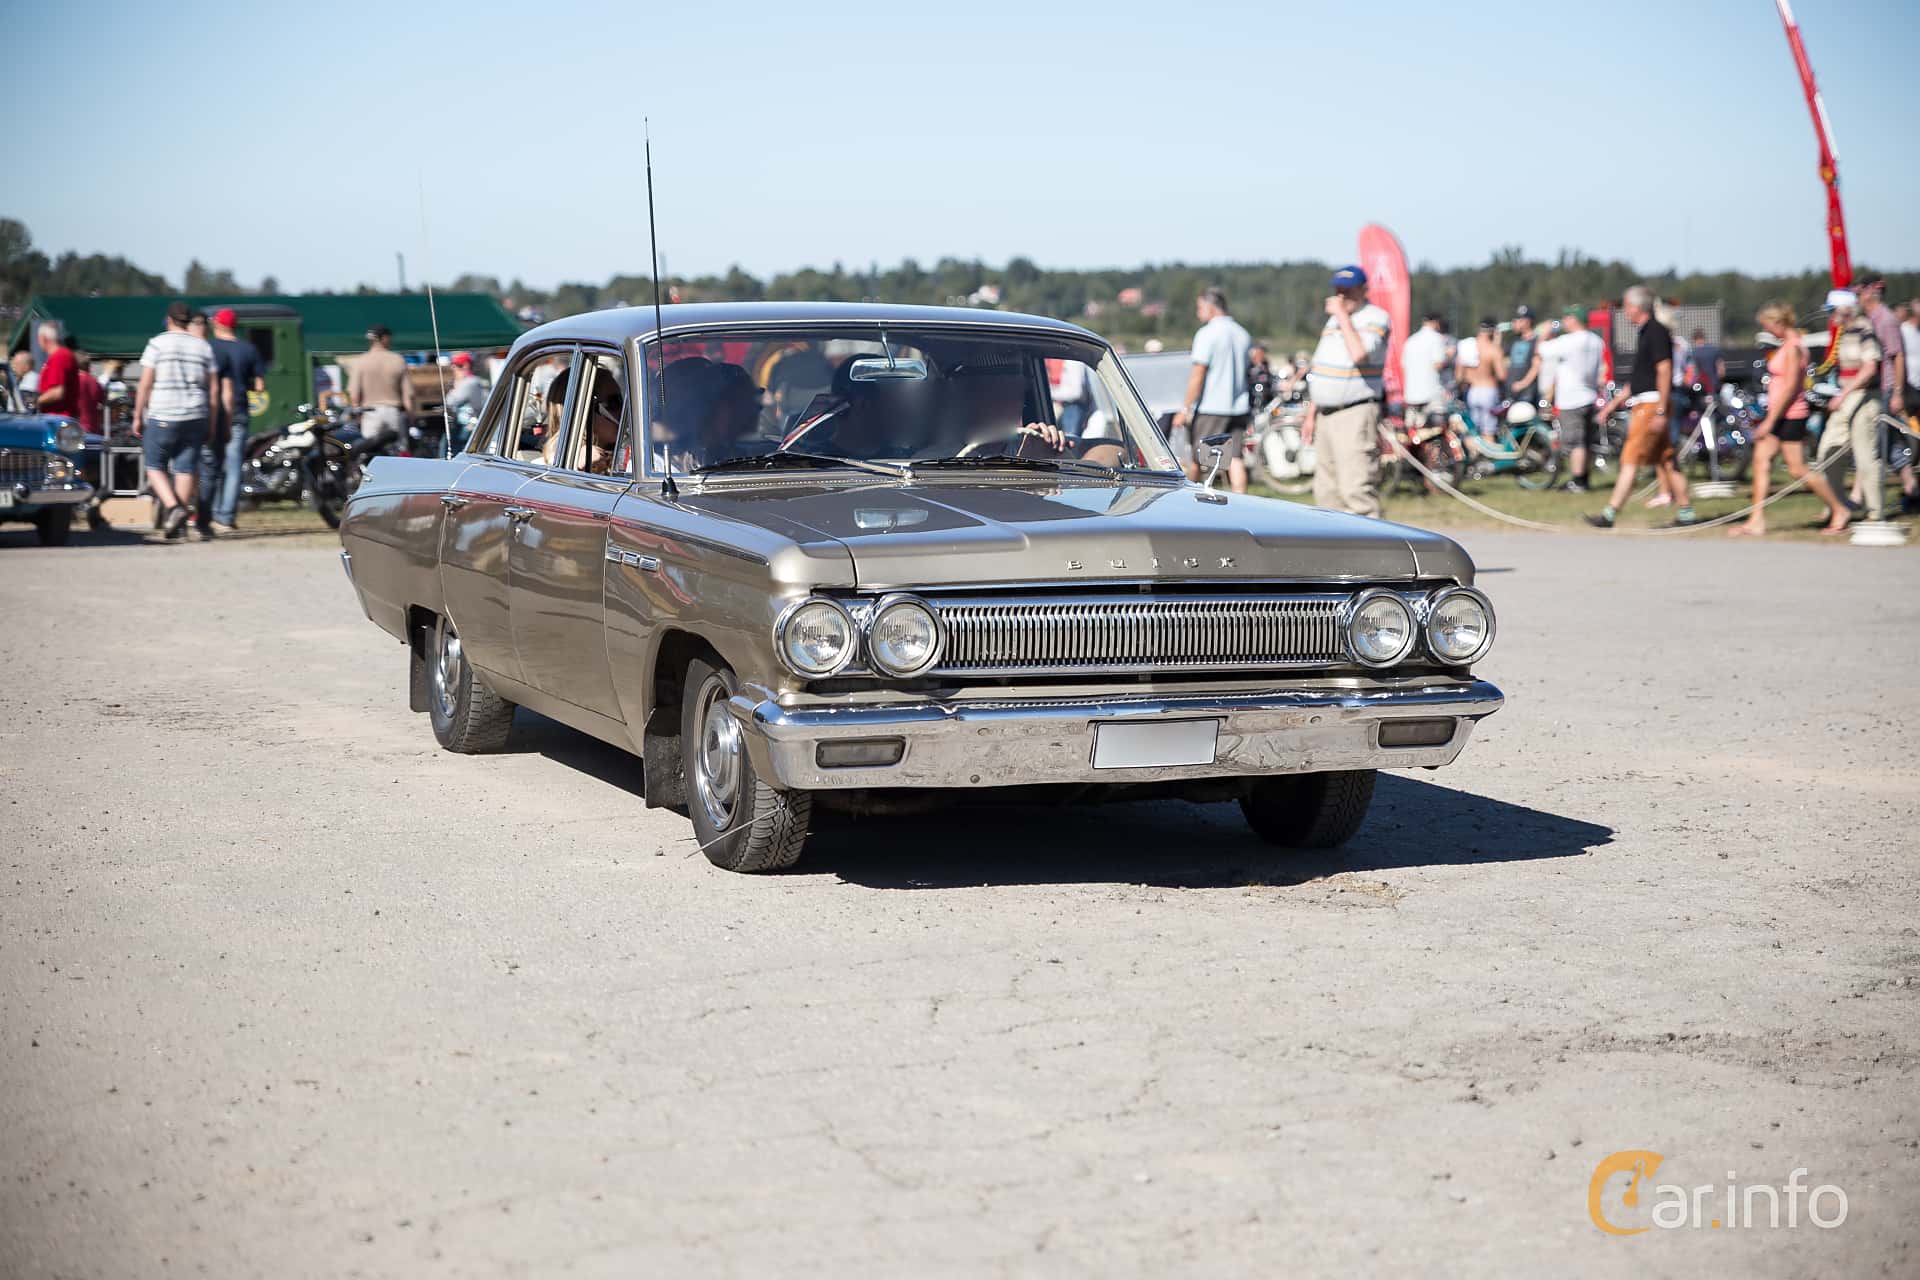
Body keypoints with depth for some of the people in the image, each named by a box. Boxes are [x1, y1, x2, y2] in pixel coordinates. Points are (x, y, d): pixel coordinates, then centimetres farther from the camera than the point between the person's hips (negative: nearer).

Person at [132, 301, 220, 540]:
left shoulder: (157, 343, -2)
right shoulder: (203, 347, 9)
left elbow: (145, 383, -6)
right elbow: (213, 388, 6)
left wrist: (137, 416, 1)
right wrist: (211, 422, 11)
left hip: (162, 417, -3)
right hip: (195, 417, 3)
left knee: (155, 466, 7)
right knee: (186, 469, 4)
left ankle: (173, 506, -15)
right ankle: (175, 525, 3)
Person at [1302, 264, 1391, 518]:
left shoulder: (1375, 318, -7)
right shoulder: (1334, 320, 18)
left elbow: (1359, 354, -27)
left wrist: (1343, 315, -18)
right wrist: (1311, 415, 22)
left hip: (1356, 414, -9)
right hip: (1326, 415, 9)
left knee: (1357, 489, -16)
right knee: (1326, 492, 9)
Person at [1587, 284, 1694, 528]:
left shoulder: (1656, 332, -12)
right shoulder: (1647, 332, 20)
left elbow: (1664, 371, -19)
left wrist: (1661, 411, -22)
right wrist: (1615, 403, 25)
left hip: (1652, 405, -10)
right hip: (1644, 404, 10)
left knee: (1631, 460, -10)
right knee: (1664, 460, 10)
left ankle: (1609, 515, -11)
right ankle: (1685, 512, 12)